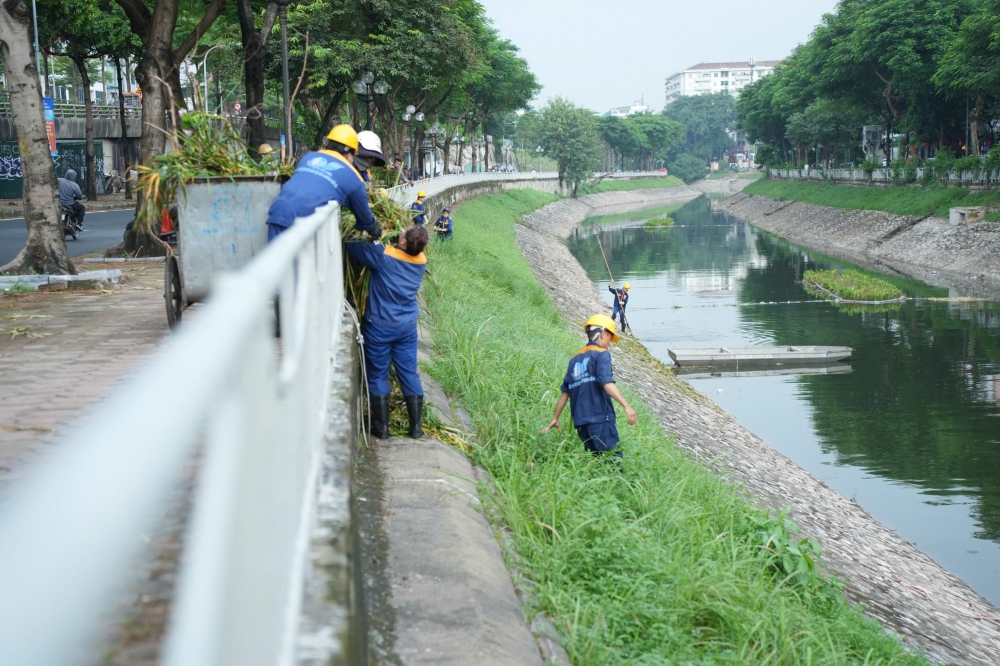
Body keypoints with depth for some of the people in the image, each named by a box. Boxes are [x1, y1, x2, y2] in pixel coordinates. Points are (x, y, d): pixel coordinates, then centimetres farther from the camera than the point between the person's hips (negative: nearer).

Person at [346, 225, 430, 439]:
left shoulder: (383, 255, -18)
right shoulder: (421, 261, -3)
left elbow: (352, 247, -7)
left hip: (379, 326, -4)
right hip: (407, 326, 4)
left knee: (377, 375, 8)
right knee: (409, 374, 11)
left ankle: (382, 427, 11)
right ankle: (416, 426, 15)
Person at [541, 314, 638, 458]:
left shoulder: (575, 359, 19)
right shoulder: (601, 354, -1)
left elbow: (565, 393, 19)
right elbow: (607, 383, -18)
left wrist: (555, 419, 26)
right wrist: (626, 406, -26)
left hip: (580, 422, 7)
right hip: (601, 419, -7)